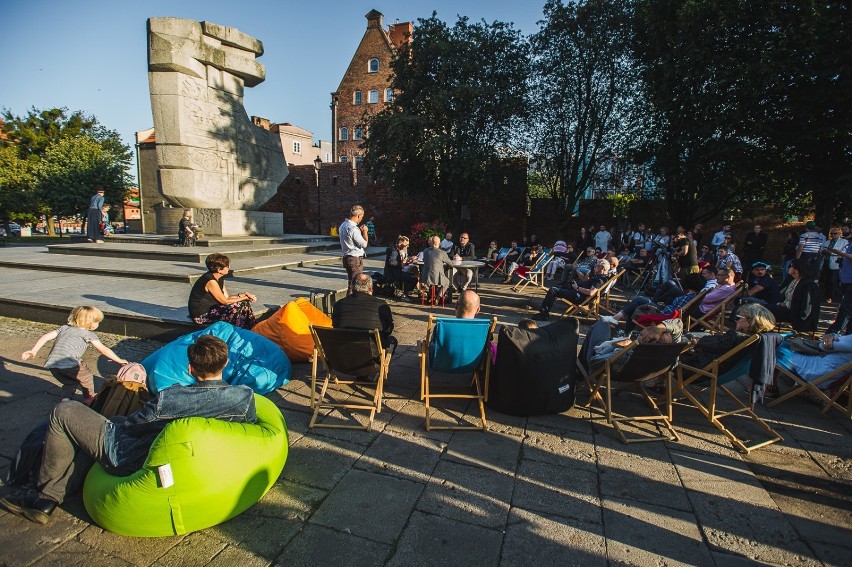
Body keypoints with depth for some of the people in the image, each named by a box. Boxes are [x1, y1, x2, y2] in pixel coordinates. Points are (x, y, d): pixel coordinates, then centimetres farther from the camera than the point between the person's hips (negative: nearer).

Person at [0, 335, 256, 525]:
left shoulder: (169, 399, -31)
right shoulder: (246, 396, -22)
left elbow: (131, 425, -13)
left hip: (127, 459, -6)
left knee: (64, 411, 10)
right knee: (95, 428, 30)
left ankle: (44, 490, 24)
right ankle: (49, 499, 30)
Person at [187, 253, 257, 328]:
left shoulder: (219, 278, 5)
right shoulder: (211, 281, -24)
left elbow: (226, 297, 4)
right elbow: (225, 301, -20)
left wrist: (243, 294, -9)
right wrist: (245, 297, -12)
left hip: (211, 309, 10)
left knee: (244, 303, 2)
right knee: (236, 307, -23)